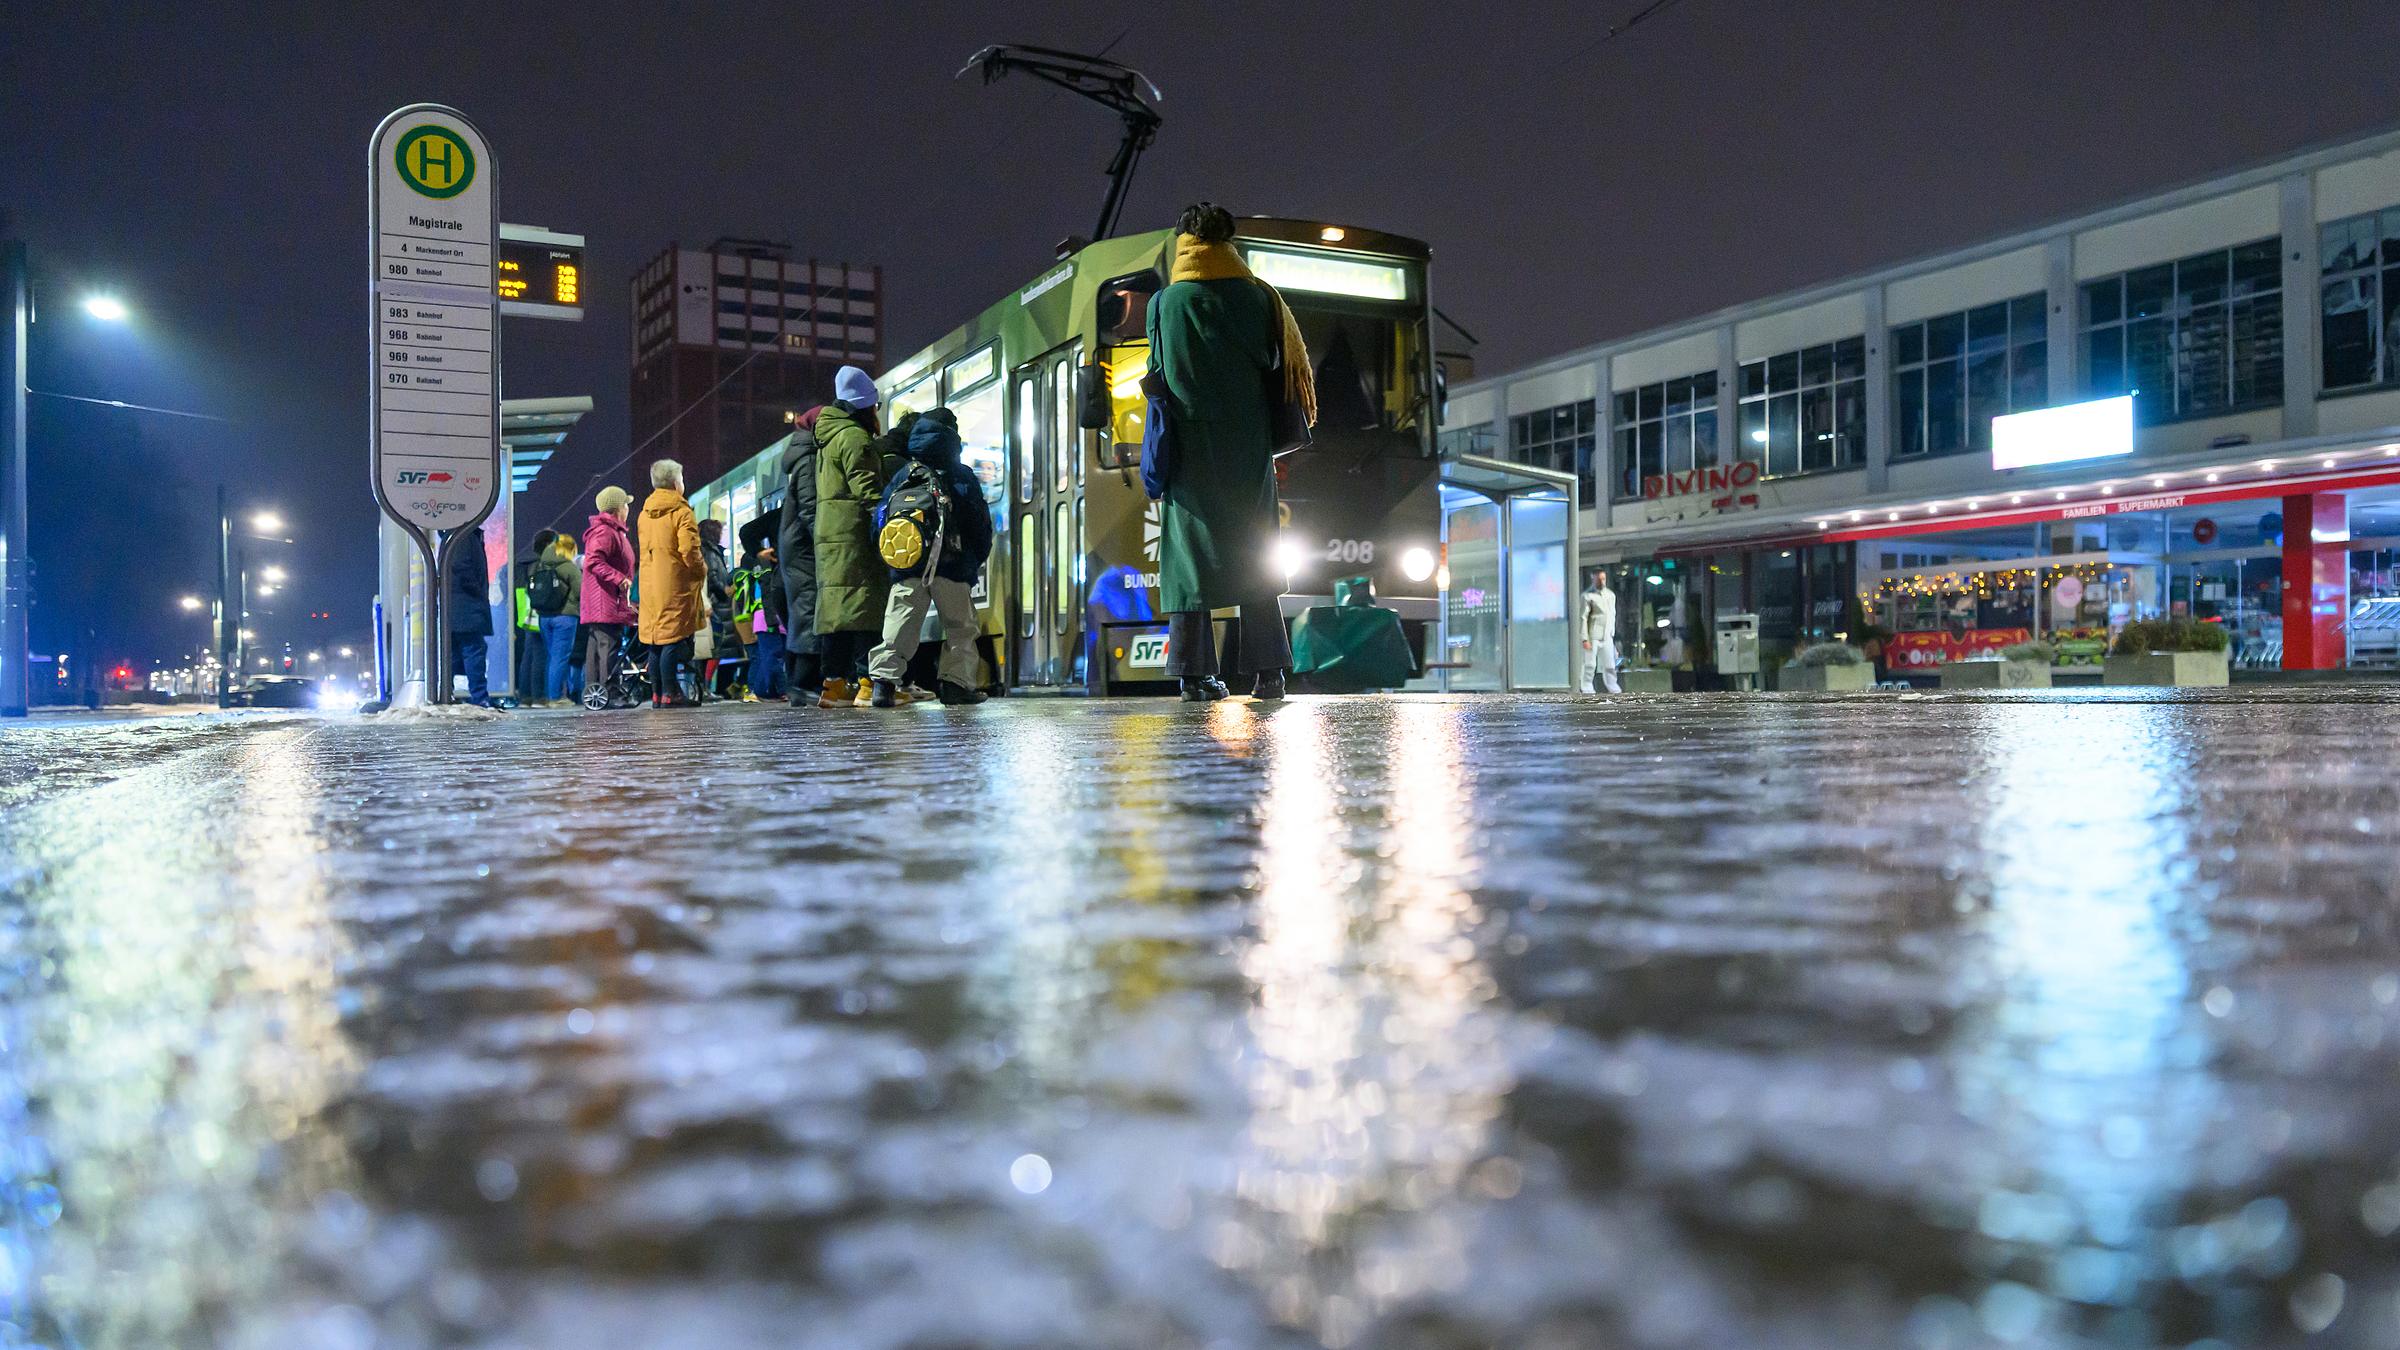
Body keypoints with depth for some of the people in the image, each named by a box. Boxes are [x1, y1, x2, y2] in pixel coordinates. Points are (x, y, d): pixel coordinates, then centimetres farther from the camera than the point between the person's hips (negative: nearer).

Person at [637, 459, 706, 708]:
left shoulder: (645, 514, 15)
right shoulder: (681, 512, -9)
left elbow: (645, 550, 18)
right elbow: (689, 551, -17)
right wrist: (702, 570, -1)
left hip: (649, 584, 7)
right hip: (675, 586, -7)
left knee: (657, 640, 10)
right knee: (673, 640, -6)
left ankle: (657, 693, 14)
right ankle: (670, 693, -9)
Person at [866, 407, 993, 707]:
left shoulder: (901, 474, 12)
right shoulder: (961, 476, 4)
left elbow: (881, 518, 10)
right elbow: (981, 524, 5)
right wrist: (977, 558, 16)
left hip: (905, 567, 2)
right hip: (953, 567, -2)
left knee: (899, 623, 2)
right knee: (960, 626, 8)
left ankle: (883, 679, -10)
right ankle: (956, 682, 1)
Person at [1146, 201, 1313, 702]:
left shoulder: (1163, 303, 2)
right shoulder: (1256, 296, 2)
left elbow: (1157, 377, 5)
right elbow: (1276, 364, 2)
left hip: (1188, 444, 0)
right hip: (1247, 443, 0)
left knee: (1191, 547, 2)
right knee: (1254, 551, 5)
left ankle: (1194, 673, -4)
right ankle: (1266, 671, 0)